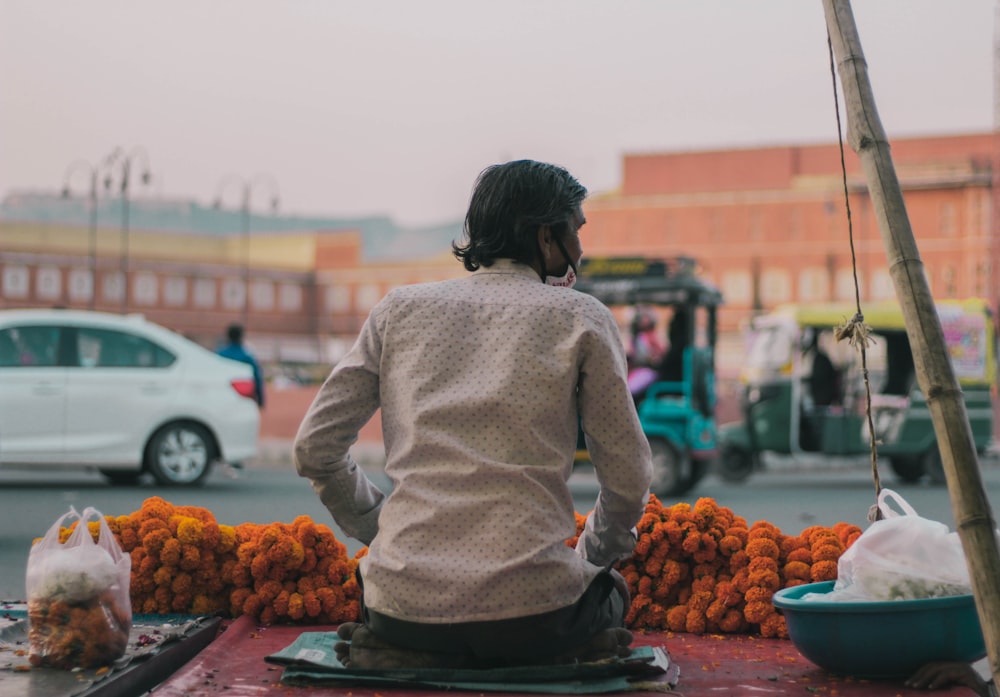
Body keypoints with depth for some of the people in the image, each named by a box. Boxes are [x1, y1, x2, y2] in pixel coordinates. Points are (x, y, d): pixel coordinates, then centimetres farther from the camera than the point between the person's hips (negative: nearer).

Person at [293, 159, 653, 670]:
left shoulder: (400, 308, 10)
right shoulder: (579, 317, 3)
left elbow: (313, 448, 8)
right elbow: (628, 479, 2)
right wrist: (591, 558, 22)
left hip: (407, 607, 2)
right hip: (529, 613, -1)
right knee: (609, 590, 34)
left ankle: (402, 649, 4)